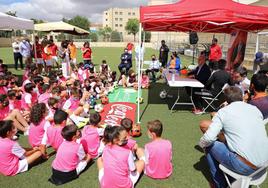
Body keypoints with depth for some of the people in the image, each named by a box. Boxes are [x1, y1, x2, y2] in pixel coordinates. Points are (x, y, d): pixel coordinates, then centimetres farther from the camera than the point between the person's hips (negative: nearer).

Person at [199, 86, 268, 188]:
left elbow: (209, 138, -15)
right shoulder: (255, 109, 9)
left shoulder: (223, 112, -6)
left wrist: (201, 144, 8)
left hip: (245, 167, -7)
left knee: (209, 144, 11)